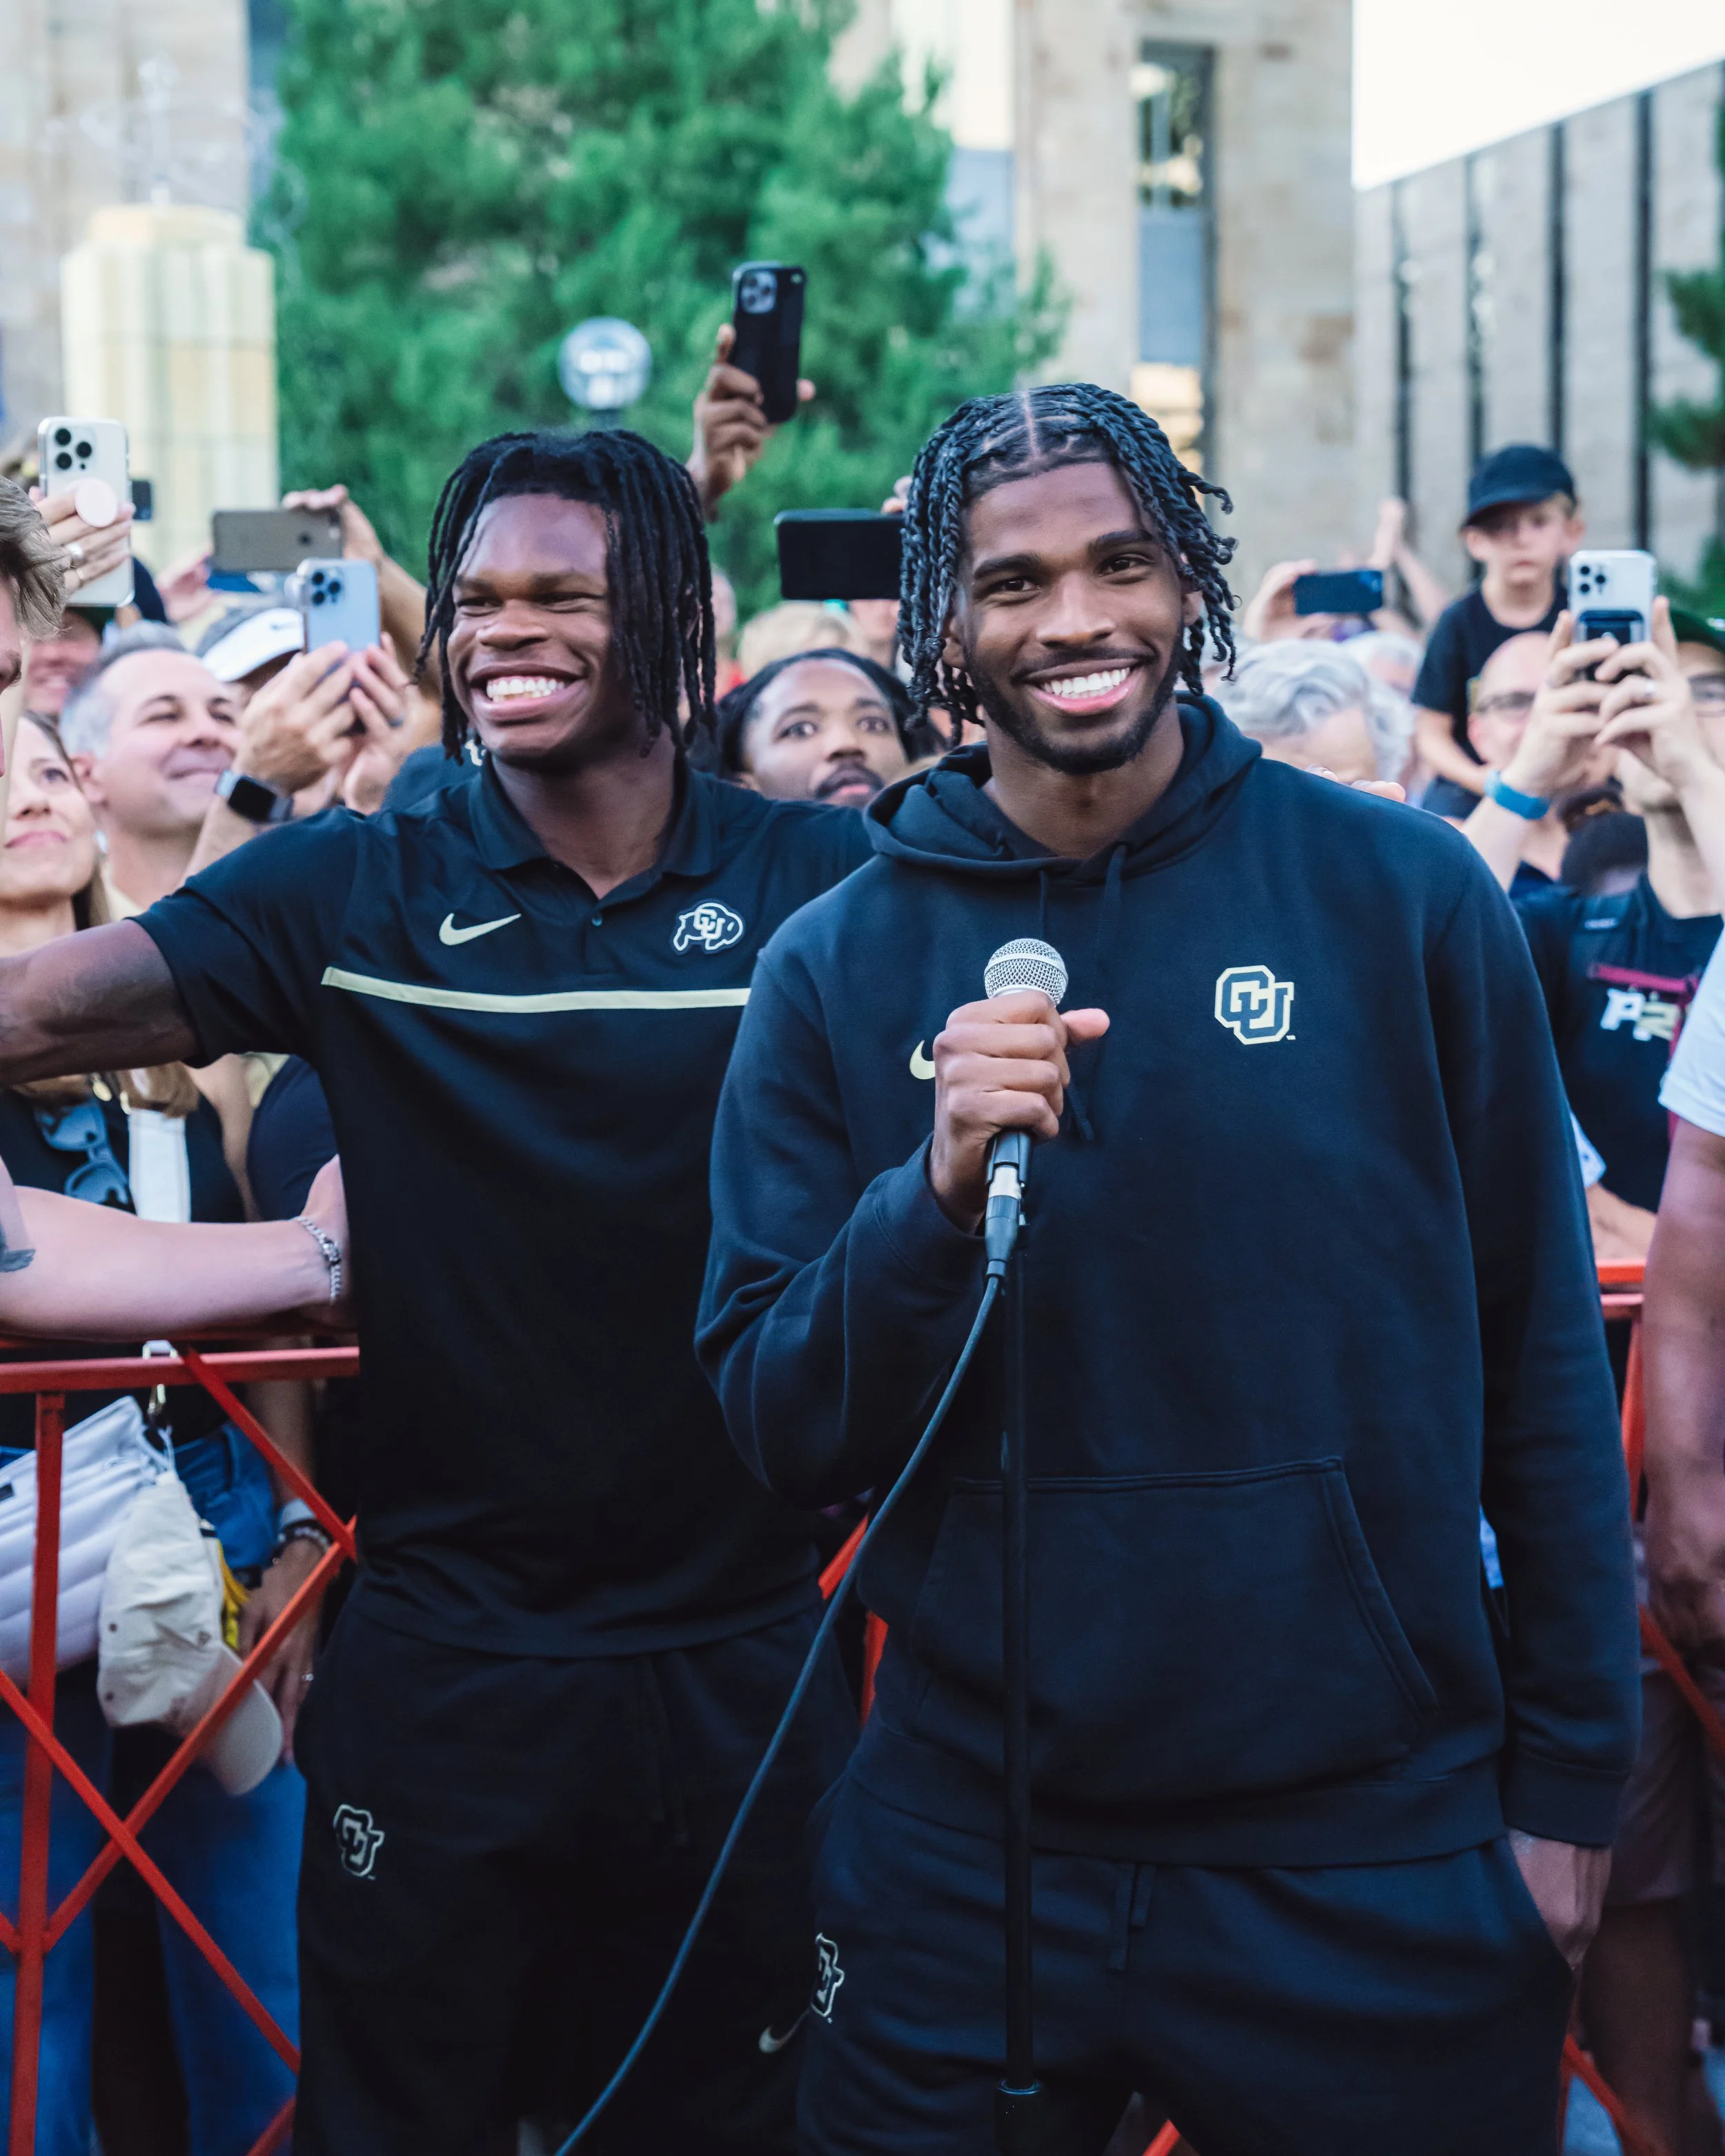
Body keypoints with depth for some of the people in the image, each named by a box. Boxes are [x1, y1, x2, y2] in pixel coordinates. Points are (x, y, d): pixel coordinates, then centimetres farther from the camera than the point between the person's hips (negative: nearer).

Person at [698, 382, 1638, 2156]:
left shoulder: (1403, 895, -5)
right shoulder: (840, 966, -1)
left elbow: (1541, 1362, 1)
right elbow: (779, 1430, -3)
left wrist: (1572, 1779, 1)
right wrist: (941, 1191, -20)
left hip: (1380, 1858, 0)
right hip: (972, 1859, 1)